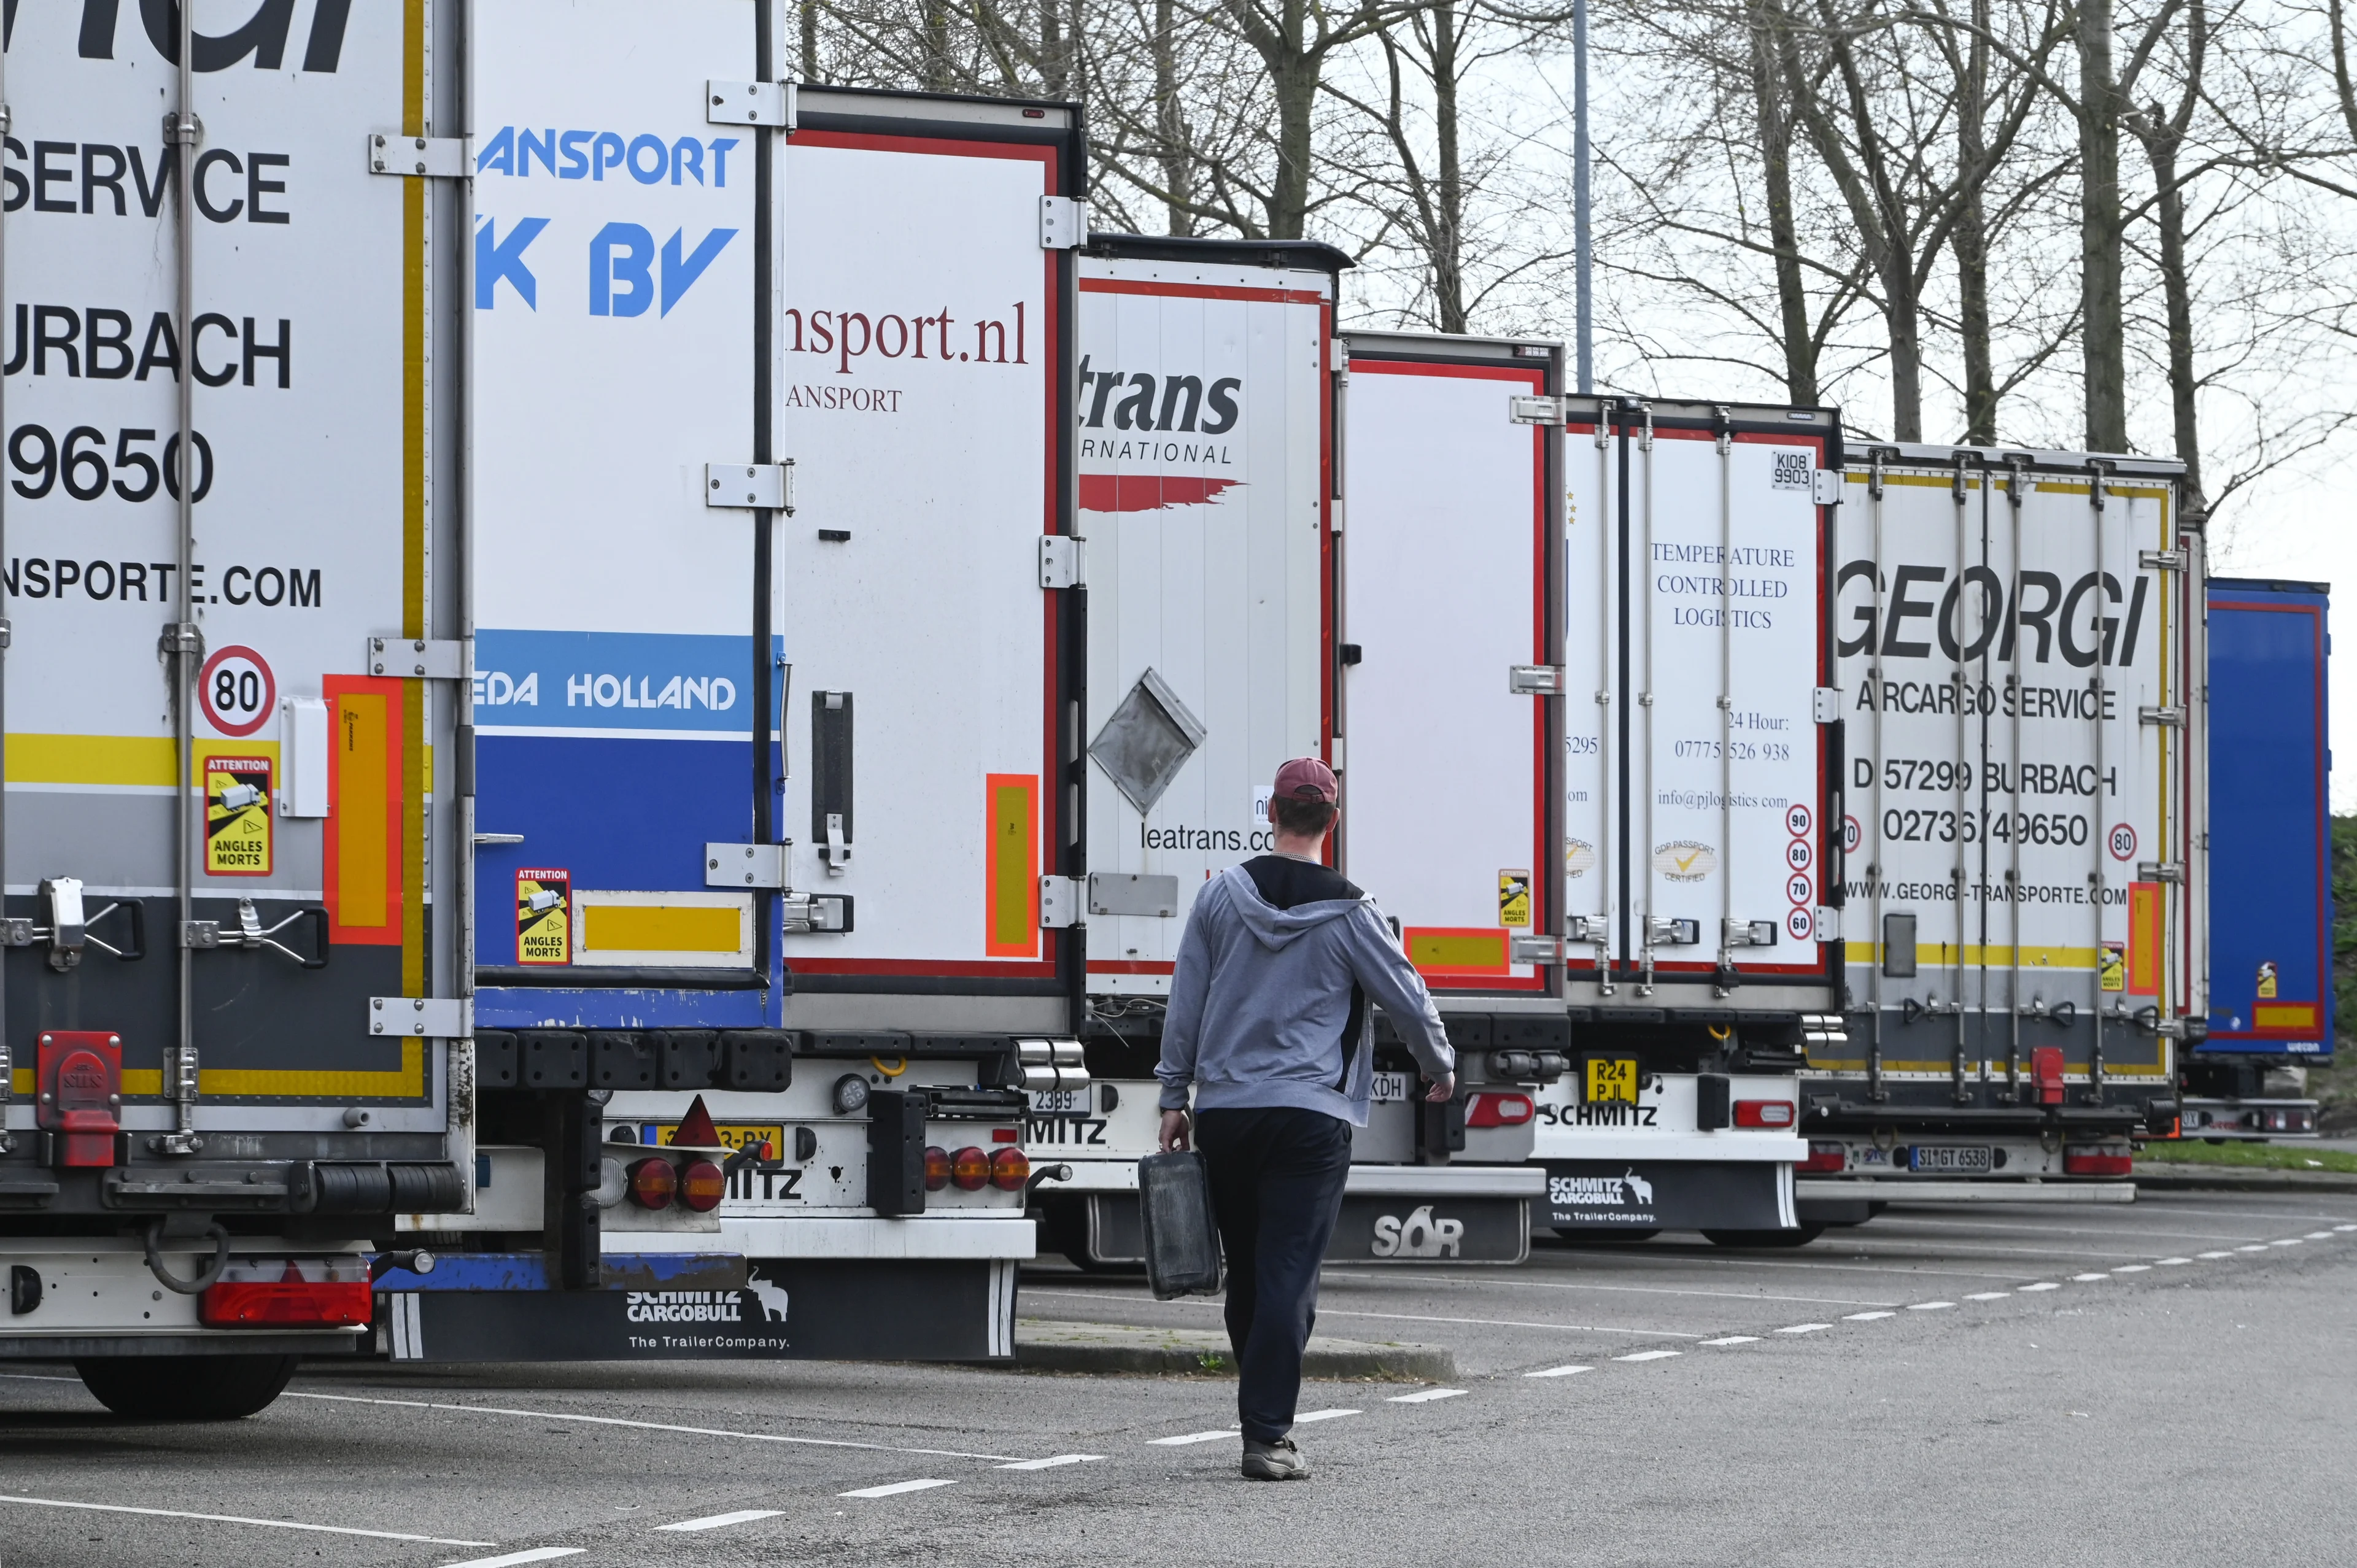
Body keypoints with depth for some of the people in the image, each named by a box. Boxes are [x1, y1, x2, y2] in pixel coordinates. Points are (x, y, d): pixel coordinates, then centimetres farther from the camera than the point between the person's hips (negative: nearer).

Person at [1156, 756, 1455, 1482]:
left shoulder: (1222, 895, 4)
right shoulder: (1349, 914, -5)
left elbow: (1184, 1003, 6)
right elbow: (1410, 1000, 4)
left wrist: (1174, 1097, 13)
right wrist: (1440, 1067, 23)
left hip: (1223, 1113, 3)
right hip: (1309, 1115, -3)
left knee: (1246, 1277, 14)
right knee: (1288, 1279, -5)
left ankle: (1266, 1416, 22)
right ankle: (1267, 1436, -11)